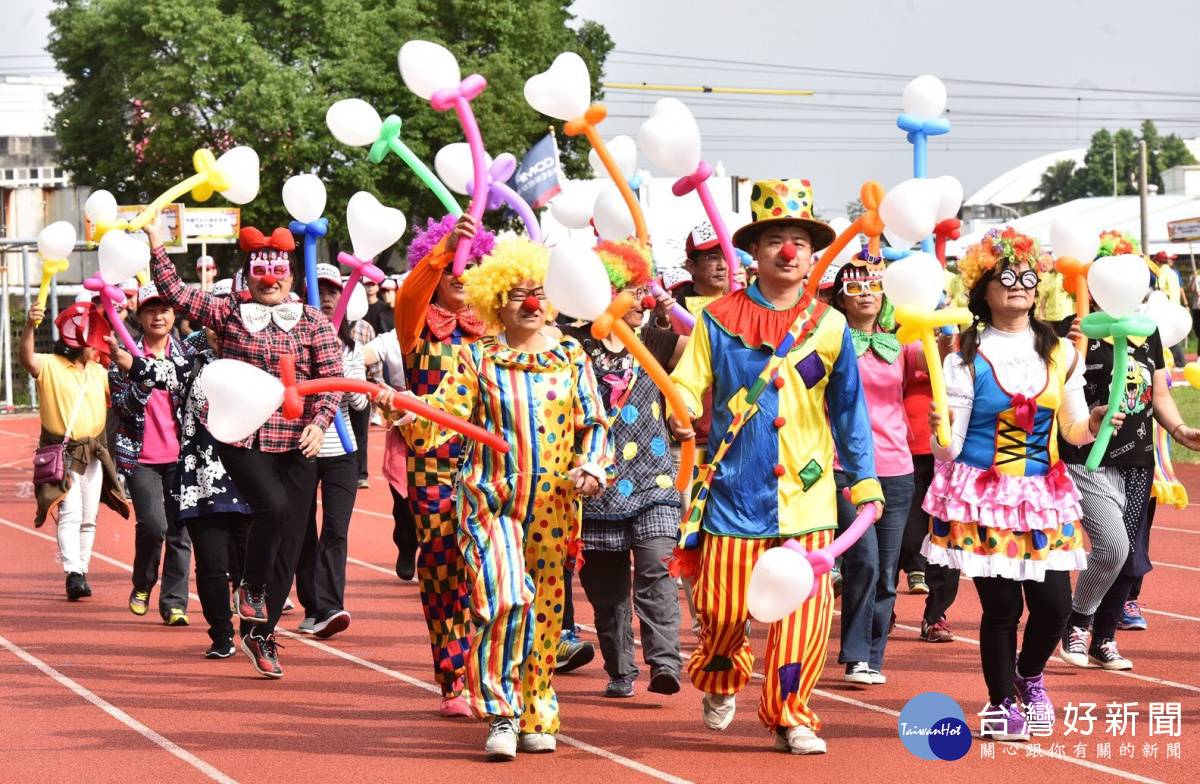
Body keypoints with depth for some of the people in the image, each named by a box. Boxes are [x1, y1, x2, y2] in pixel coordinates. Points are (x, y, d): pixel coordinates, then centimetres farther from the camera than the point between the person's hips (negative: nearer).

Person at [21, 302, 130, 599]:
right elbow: (26, 357, -29)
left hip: (93, 454, 6)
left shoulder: (98, 371, 10)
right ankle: (72, 574, -21)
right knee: (70, 513, -17)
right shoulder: (49, 365, -9)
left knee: (89, 518, 9)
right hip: (62, 454, -6)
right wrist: (29, 326, -47)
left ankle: (82, 572, 19)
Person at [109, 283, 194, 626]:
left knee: (179, 529, -1)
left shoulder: (187, 353, 8)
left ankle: (174, 603, 7)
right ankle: (142, 586, 10)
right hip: (140, 457, -2)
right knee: (153, 523, -15)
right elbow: (121, 405, -4)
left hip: (179, 455, 2)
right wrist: (143, 379, -21)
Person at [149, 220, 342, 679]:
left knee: (289, 542, 2)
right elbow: (174, 293, 2)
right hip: (241, 439, -2)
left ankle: (261, 635, 16)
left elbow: (332, 380, 2)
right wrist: (156, 243, -6)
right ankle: (250, 587, 1)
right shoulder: (227, 313, 6)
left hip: (295, 444, 2)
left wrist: (319, 422, -14)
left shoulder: (313, 322, 5)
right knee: (273, 506, -27)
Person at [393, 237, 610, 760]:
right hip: (490, 501, -3)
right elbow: (435, 421, -5)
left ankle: (537, 716, 22)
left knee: (545, 609, 7)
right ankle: (500, 713, -10)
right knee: (504, 598, -20)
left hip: (552, 505, 3)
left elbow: (595, 423, 9)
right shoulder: (478, 359, 0)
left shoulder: (570, 356, 7)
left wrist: (590, 466, -8)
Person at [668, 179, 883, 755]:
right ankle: (720, 680, 34)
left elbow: (849, 411, 11)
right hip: (735, 487, -1)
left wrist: (865, 483, 8)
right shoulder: (719, 320, 3)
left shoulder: (828, 327, 7)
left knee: (805, 608, -6)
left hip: (804, 491, 1)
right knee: (724, 604, 2)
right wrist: (682, 412, -22)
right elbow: (688, 383, 2)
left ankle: (789, 715, 8)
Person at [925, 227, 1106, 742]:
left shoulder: (1060, 353, 7)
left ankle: (1029, 675, 29)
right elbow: (948, 447, -5)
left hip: (1043, 493, 3)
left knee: (1054, 603, -2)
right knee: (1001, 605, -2)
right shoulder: (967, 356, -4)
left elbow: (1073, 430, 14)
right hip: (983, 494, -3)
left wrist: (1095, 425, -7)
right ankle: (1001, 702, 19)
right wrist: (940, 433, -26)